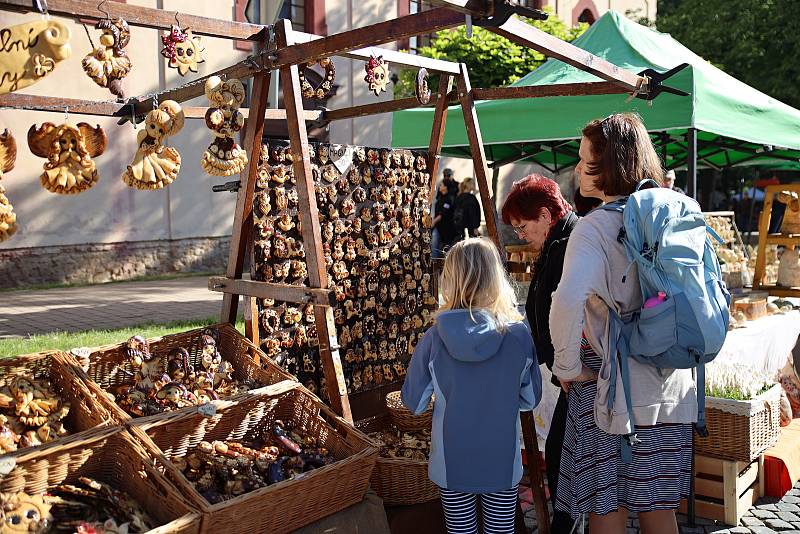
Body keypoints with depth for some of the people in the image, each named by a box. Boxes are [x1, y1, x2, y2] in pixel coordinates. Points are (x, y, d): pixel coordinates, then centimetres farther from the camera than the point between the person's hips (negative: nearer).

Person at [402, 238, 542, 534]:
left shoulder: (434, 338, -16)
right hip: (503, 464, 0)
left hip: (452, 465, 0)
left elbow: (414, 403, -5)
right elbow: (530, 399, -1)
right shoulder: (518, 334, -14)